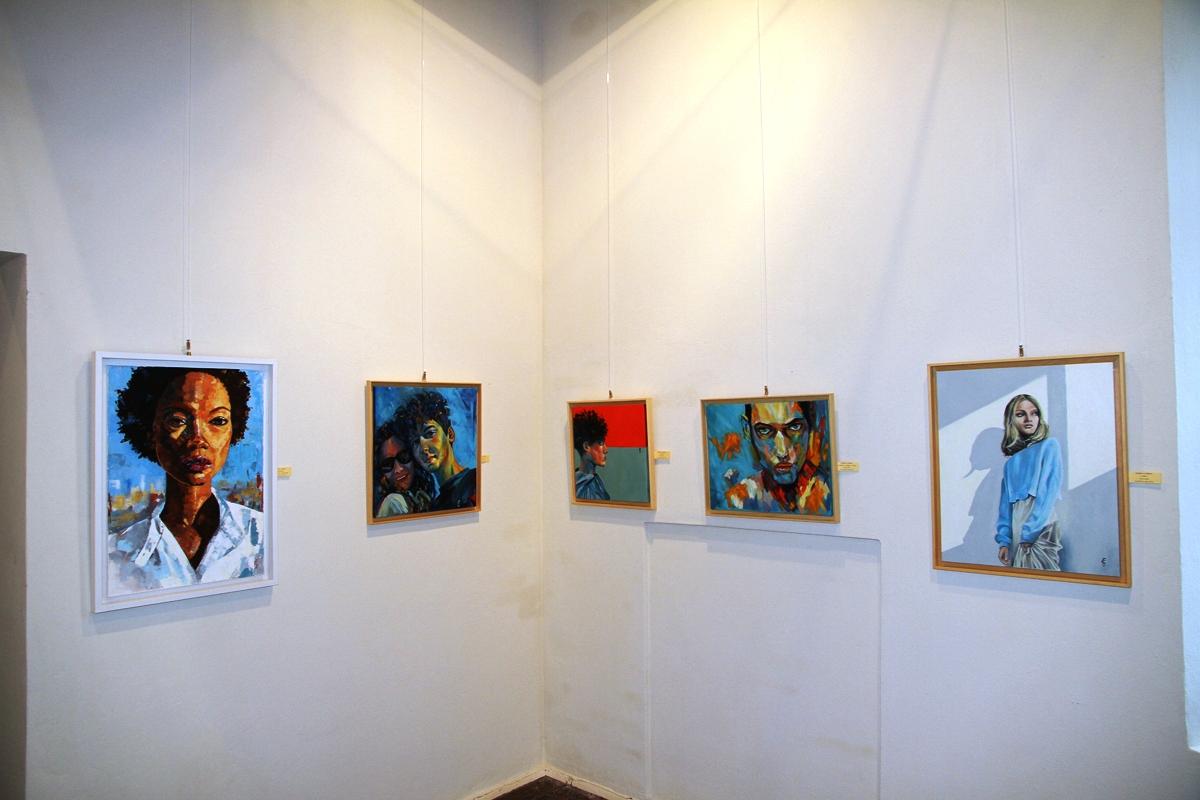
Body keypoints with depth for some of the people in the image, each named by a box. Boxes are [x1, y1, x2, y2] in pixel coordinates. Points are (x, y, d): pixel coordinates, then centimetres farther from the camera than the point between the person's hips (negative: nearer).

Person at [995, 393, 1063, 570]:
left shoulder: (1049, 446, 4)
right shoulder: (1011, 462, 18)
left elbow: (1049, 491, -7)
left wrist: (1030, 532, -13)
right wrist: (1004, 540, 3)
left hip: (1041, 528, -5)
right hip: (1016, 532, 5)